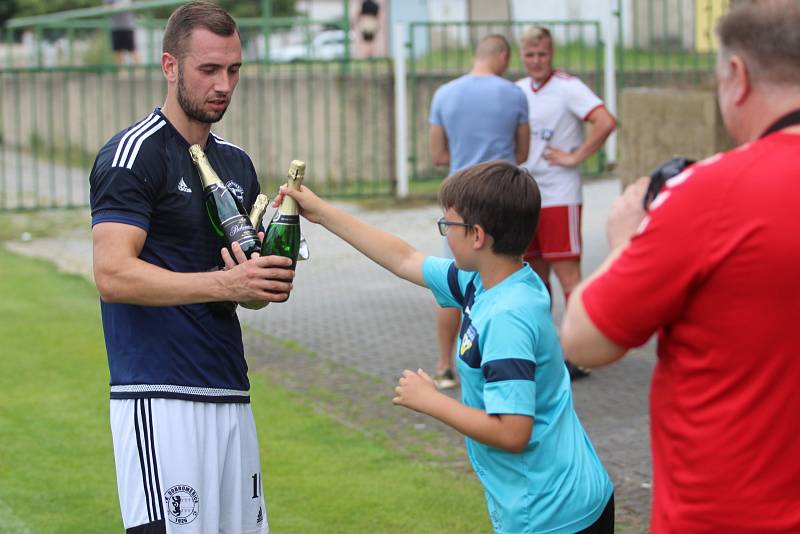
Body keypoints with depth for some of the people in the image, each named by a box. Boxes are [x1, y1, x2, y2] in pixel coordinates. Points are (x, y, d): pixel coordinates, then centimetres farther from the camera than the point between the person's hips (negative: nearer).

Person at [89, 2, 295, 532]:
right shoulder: (132, 155, -7)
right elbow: (113, 275, -18)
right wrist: (225, 283, -25)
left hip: (231, 396, 8)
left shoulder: (236, 162, 18)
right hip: (159, 399, -8)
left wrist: (266, 278, -1)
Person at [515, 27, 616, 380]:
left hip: (559, 198, -7)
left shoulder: (568, 87, -9)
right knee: (536, 276, 12)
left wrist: (574, 157, -17)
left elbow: (606, 123, -20)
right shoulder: (518, 91, 12)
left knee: (567, 275, -8)